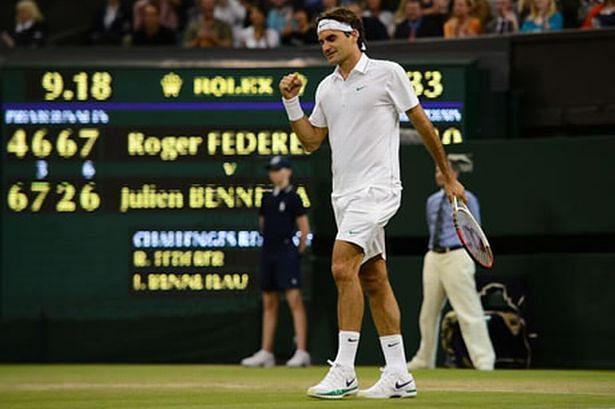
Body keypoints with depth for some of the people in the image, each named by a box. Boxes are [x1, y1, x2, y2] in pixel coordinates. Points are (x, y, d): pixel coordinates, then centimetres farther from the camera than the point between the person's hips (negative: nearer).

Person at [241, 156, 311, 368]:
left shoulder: (292, 197, -5)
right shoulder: (267, 198, 14)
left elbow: (305, 228, -5)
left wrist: (298, 250, -3)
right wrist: (270, 243, 14)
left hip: (286, 253, -8)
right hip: (268, 254, 8)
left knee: (295, 300, -12)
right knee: (269, 303, 9)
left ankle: (301, 352, -18)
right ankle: (265, 353, 11)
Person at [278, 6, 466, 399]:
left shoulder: (388, 73, -4)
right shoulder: (326, 88, 14)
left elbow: (423, 125, 2)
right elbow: (311, 141, 17)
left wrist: (449, 177, 5)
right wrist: (292, 102, 4)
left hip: (376, 188, -7)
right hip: (345, 193, 7)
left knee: (343, 266, -20)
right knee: (373, 280, 7)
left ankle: (344, 371, -21)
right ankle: (398, 375, 10)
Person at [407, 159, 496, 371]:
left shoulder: (466, 199, -1)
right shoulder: (432, 201, 16)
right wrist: (433, 251, 16)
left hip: (456, 256, -7)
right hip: (433, 257, 7)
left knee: (468, 312, -12)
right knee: (428, 312, 10)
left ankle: (484, 361, -15)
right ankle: (424, 360, 20)